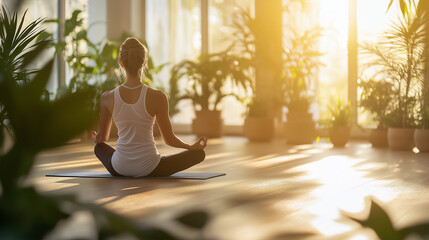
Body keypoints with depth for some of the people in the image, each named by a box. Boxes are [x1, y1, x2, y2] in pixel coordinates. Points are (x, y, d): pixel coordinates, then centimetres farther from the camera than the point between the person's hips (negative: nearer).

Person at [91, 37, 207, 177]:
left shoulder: (108, 98, -8)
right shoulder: (157, 97, -16)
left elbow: (102, 138, 7)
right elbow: (169, 139, -5)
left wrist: (95, 139, 32)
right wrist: (193, 147, 14)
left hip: (119, 169, 4)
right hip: (149, 169, -4)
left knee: (99, 147, 37)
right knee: (199, 153, 16)